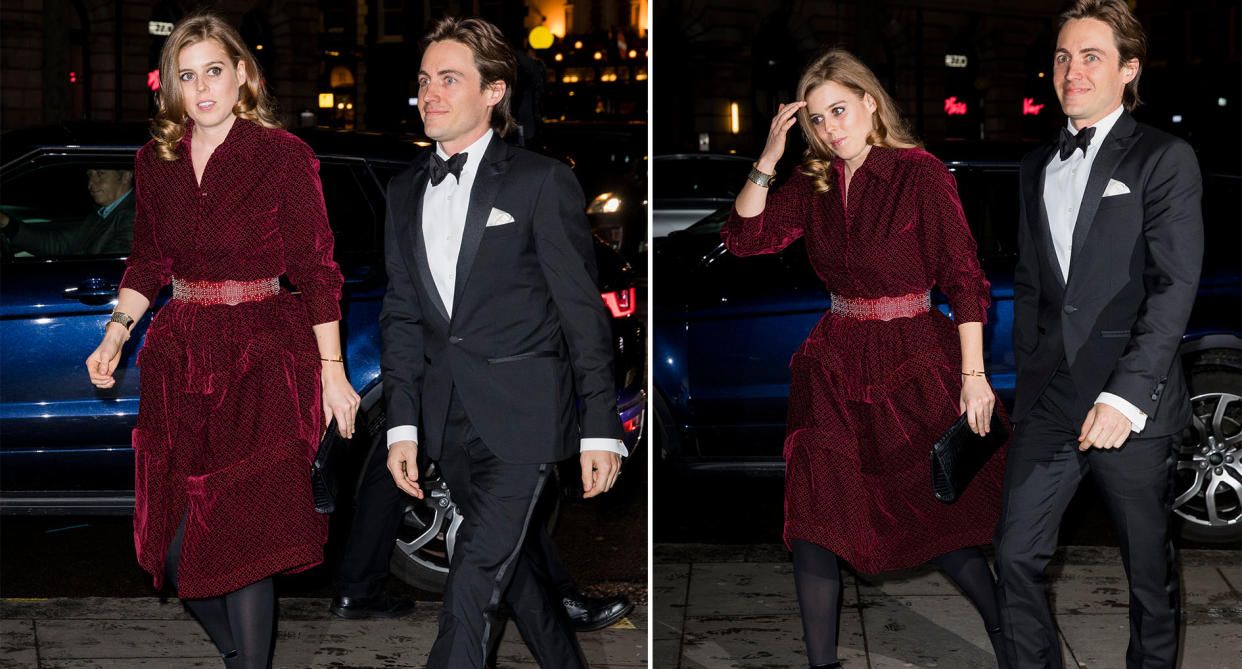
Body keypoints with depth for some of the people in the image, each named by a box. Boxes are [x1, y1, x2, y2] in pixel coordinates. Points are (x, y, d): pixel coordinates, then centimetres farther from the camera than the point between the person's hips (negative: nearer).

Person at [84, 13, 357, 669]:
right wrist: (115, 334, 8)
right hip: (180, 357, 5)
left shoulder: (283, 155, -6)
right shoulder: (156, 161, 8)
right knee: (178, 545, 4)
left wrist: (332, 369, -7)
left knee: (242, 537, -6)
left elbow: (316, 268, -5)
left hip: (262, 365, -5)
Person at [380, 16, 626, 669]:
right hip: (449, 419, 6)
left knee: (474, 581, -9)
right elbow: (401, 313, 13)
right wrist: (402, 424, 5)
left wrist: (601, 428, -9)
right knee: (516, 562, 15)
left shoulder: (543, 182, -5)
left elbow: (583, 309, -6)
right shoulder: (404, 191, 11)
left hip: (520, 416, -6)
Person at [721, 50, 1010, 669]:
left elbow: (963, 278, -10)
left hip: (914, 362, -4)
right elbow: (744, 237, 2)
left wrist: (973, 374, -14)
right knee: (814, 517, -4)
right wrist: (768, 160, -9)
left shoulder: (920, 174, -9)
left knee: (937, 514, 1)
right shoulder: (812, 183, 7)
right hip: (834, 363, 5)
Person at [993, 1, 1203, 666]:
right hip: (1047, 403, 5)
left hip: (1132, 409, -5)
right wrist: (1027, 373, 13)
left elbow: (1175, 286, -14)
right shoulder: (1039, 164, 15)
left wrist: (1126, 395, -23)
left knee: (1149, 568, 8)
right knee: (1017, 556, 3)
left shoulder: (1165, 160, -5)